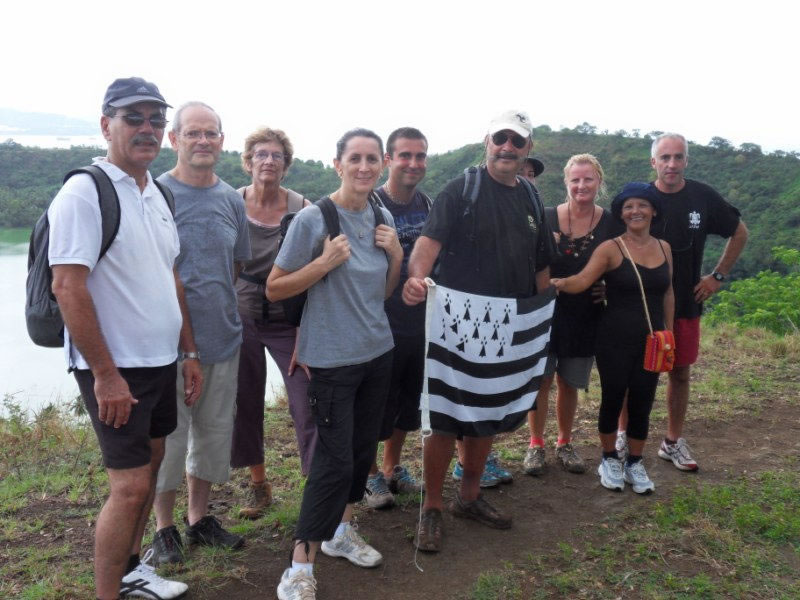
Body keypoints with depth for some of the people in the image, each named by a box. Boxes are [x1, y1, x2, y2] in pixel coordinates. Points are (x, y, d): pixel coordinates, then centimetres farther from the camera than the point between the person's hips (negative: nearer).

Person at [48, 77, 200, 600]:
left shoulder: (158, 195, 10)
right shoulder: (85, 192, -15)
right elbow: (68, 288, -20)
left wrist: (189, 352, 13)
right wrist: (105, 374, -20)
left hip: (161, 362, 8)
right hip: (114, 369, -8)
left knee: (150, 465, 18)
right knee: (130, 486, -5)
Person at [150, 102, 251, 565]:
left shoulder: (231, 199, 7)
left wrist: (217, 306, 9)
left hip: (223, 338, 5)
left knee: (214, 431, 14)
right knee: (169, 435, 6)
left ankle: (201, 518, 32)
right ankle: (165, 528, 25)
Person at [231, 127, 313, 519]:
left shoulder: (301, 209, -8)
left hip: (289, 322, -2)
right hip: (241, 320, 2)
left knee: (308, 406, -9)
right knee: (244, 405, 11)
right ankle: (259, 485, 31)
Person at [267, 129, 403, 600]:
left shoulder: (383, 218, 5)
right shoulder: (313, 218, -14)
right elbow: (274, 289, -10)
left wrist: (396, 254, -4)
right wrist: (325, 263, -23)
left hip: (378, 351, 6)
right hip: (333, 358, -6)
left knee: (364, 448, 14)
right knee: (335, 459, -6)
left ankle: (341, 531, 35)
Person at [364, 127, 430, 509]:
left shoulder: (428, 205, 5)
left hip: (420, 324, 6)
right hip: (381, 325, -6)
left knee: (408, 402, 18)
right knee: (376, 406, 6)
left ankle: (393, 467, 36)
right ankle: (370, 475, 26)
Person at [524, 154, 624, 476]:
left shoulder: (611, 224, -1)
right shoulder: (547, 218, -5)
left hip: (585, 317, 1)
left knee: (569, 384, 13)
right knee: (540, 380, 3)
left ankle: (564, 444, 30)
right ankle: (536, 445, 19)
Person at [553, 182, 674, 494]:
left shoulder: (664, 248, 7)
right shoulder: (610, 249, -8)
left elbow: (667, 293, 14)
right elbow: (581, 281, -19)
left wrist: (669, 332, 13)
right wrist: (555, 282, -36)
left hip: (651, 340, 4)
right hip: (615, 340, -4)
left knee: (642, 403, 9)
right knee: (613, 399, 6)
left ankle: (635, 463, 26)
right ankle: (609, 459, 25)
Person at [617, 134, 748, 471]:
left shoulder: (703, 198, -3)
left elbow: (739, 233, 11)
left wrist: (718, 275, 4)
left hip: (686, 304, 2)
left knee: (680, 373, 9)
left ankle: (673, 442, 23)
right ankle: (624, 436, 22)